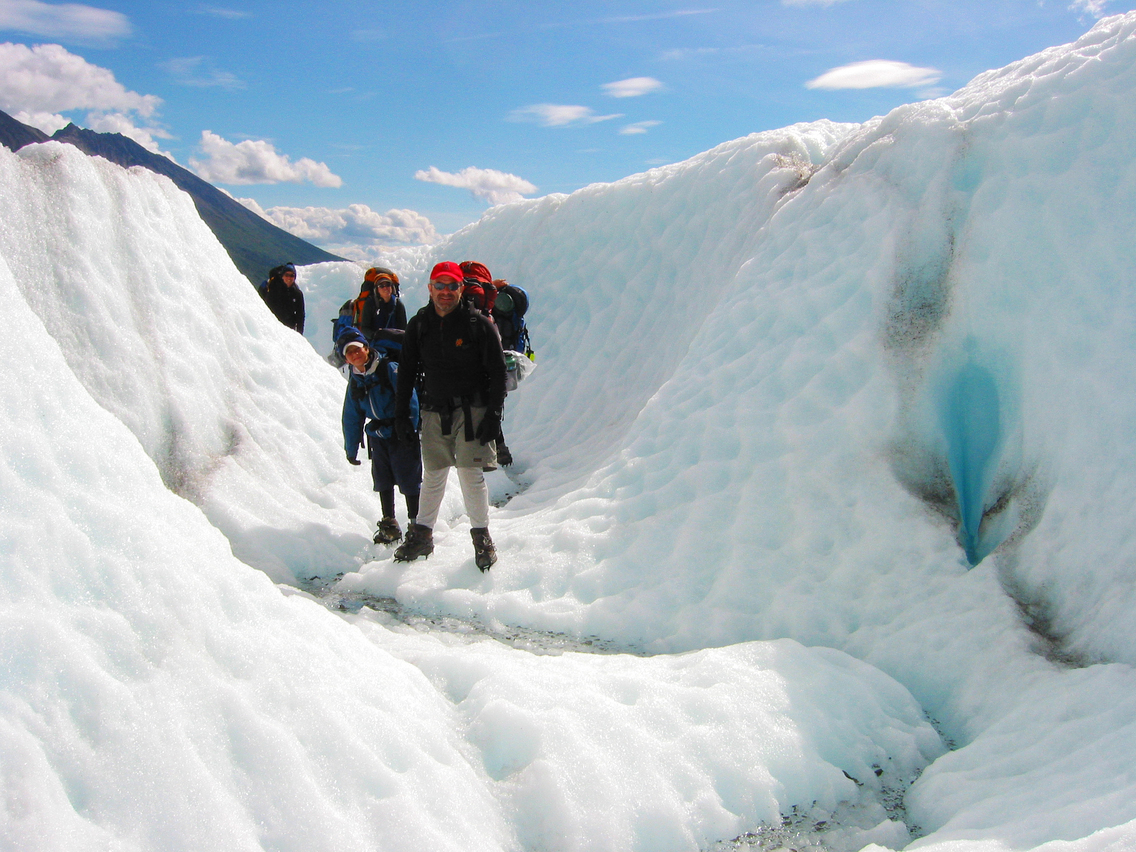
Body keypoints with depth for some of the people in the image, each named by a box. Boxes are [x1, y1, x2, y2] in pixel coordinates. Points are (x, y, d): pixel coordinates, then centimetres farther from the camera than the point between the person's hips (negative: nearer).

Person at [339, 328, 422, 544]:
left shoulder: (390, 369, -11)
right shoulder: (355, 380, 7)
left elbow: (409, 399, -15)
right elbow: (351, 417, 15)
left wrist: (410, 429, -20)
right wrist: (351, 448, 17)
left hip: (401, 435, -6)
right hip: (378, 437, 6)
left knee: (409, 481, -3)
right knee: (383, 482, 12)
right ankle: (389, 526, 26)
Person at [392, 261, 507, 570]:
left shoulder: (478, 324, -7)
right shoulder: (418, 325, 4)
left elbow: (498, 372, -5)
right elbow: (406, 371, 12)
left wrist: (493, 416, -9)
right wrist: (401, 413, 9)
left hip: (471, 411, -3)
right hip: (434, 412, 3)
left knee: (471, 474, -6)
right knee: (433, 475, 10)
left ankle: (482, 536, 8)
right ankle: (422, 535, 22)